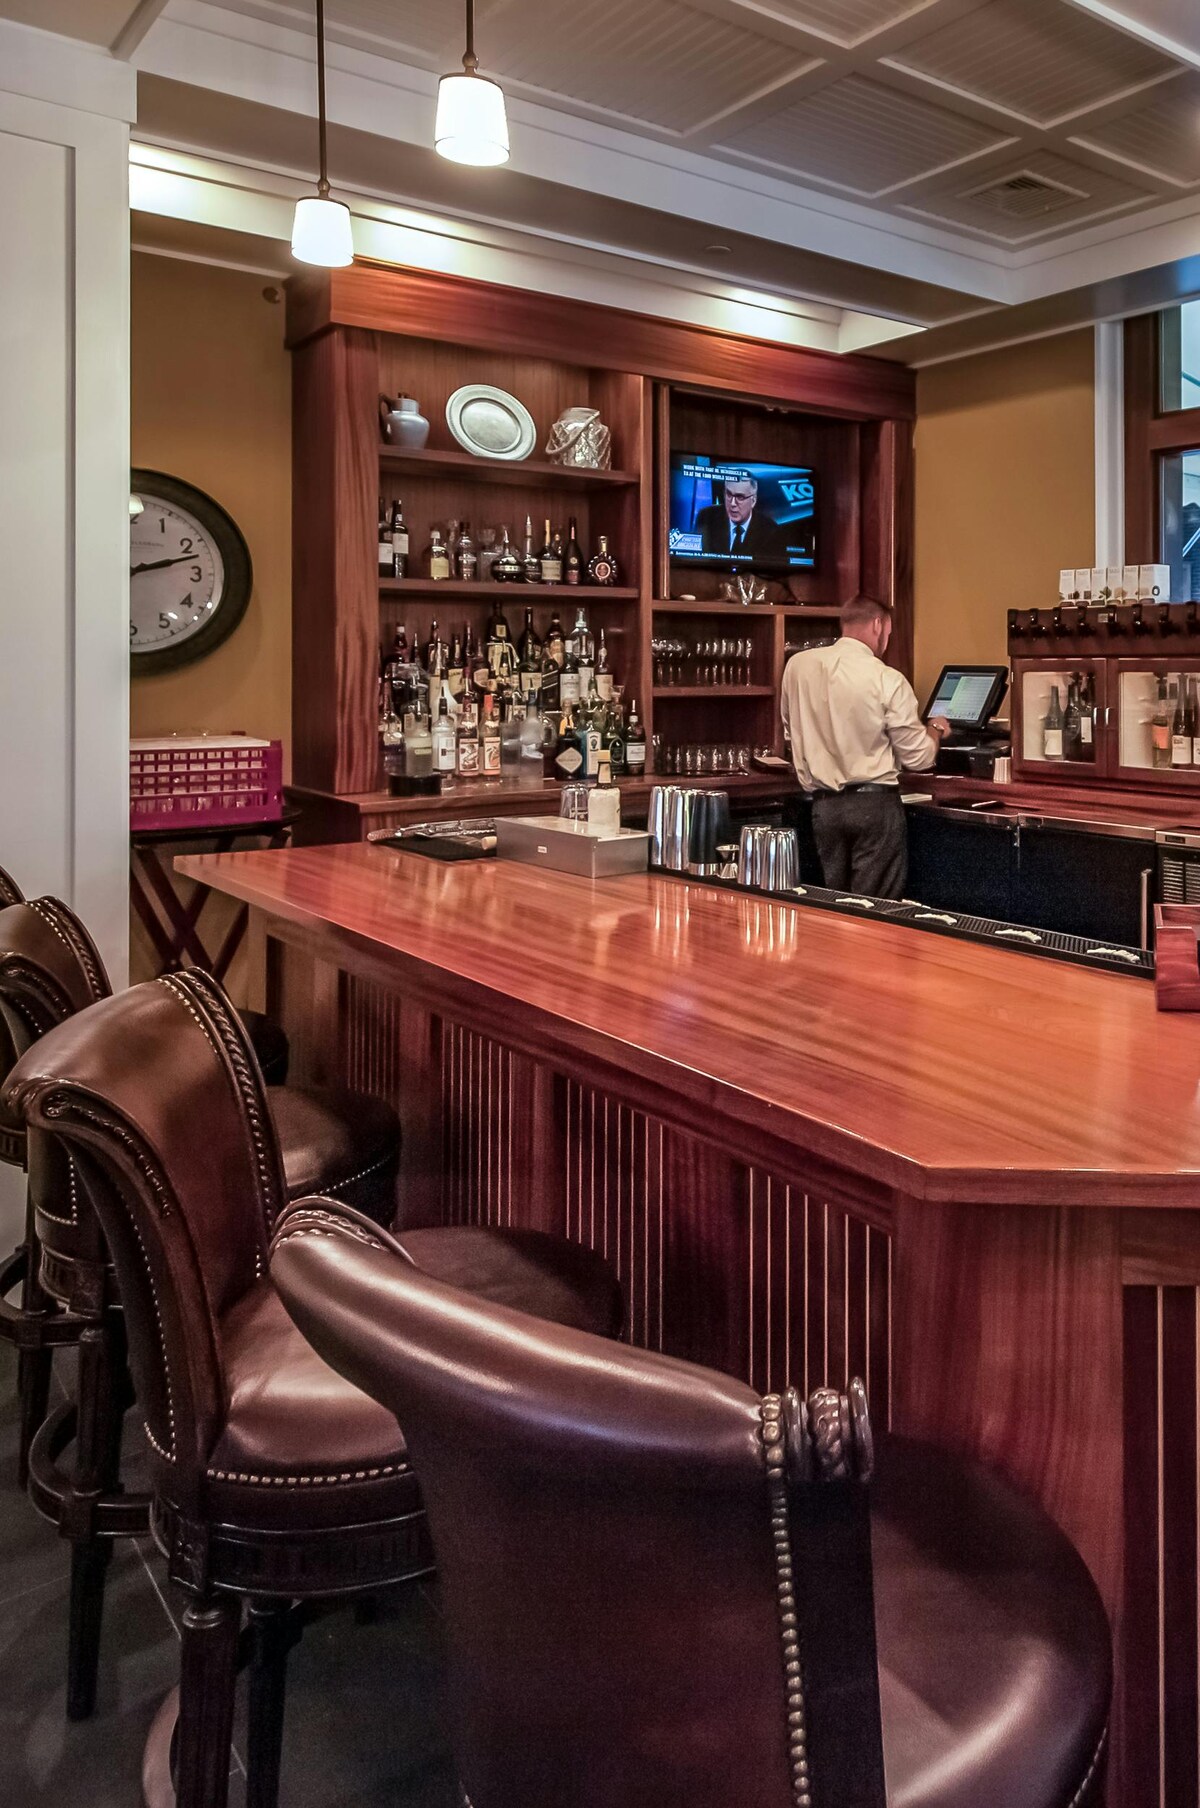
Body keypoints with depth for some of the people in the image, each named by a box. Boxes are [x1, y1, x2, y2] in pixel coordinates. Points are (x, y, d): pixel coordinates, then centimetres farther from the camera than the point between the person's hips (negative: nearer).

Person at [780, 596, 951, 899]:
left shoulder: (797, 665, 1)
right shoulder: (888, 680, -11)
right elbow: (918, 758, -5)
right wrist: (935, 729, 16)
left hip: (824, 804, 4)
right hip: (874, 804, -4)